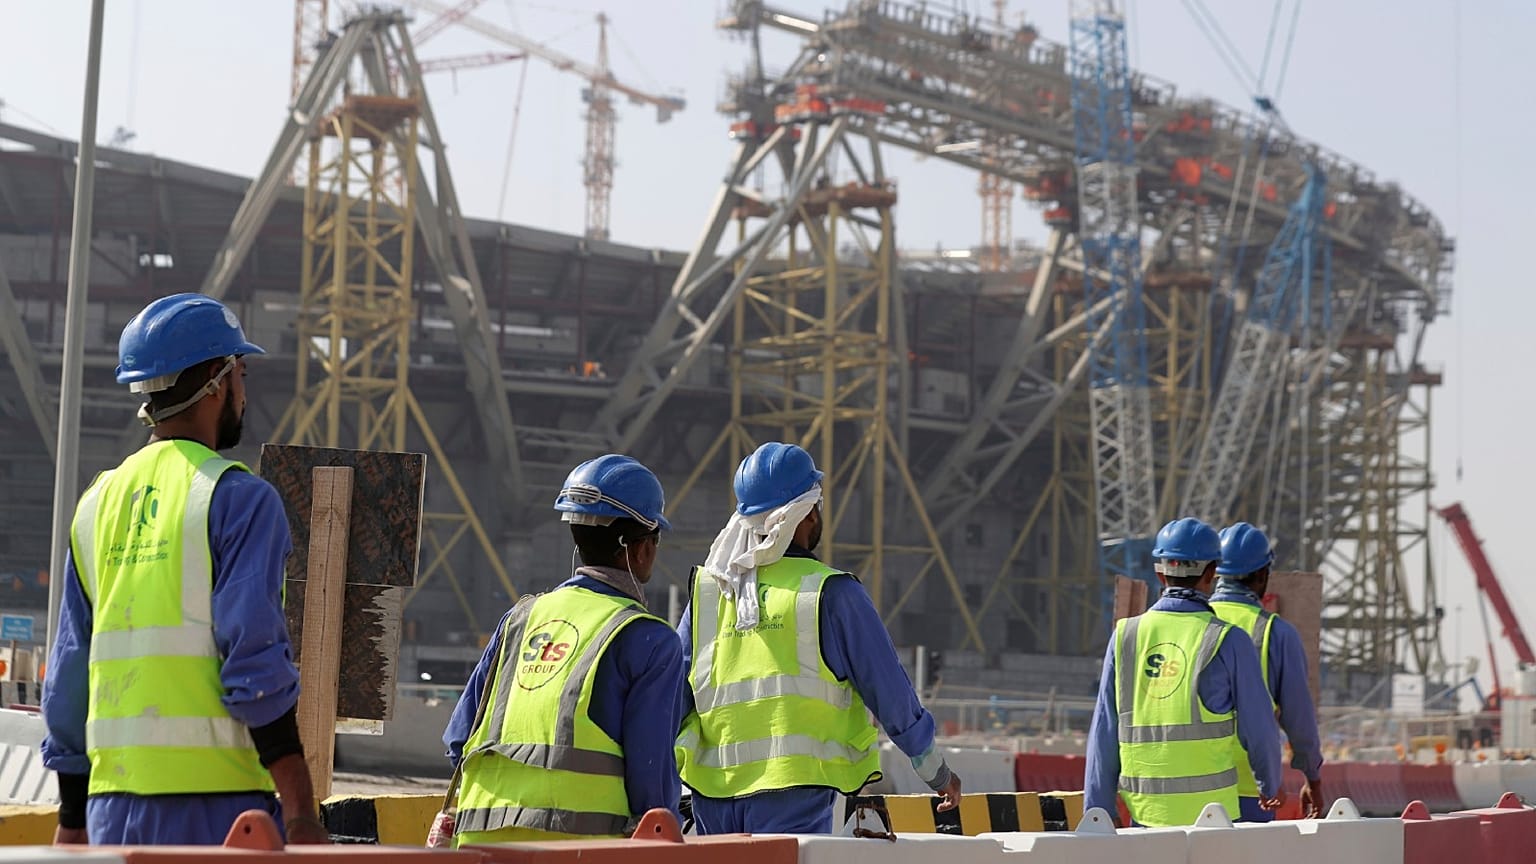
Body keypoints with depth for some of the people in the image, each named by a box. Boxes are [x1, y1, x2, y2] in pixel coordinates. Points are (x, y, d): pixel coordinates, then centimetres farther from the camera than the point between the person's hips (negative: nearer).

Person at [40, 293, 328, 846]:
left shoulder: (98, 502, 15)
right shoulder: (237, 497, -5)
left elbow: (67, 674, 17)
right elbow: (255, 660, -13)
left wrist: (72, 820, 22)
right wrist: (301, 815, -13)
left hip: (112, 798, 7)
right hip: (212, 798, -7)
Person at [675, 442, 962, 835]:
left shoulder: (706, 590, 11)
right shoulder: (831, 592, -3)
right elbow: (890, 691, 3)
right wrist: (938, 773, 16)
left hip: (712, 792, 5)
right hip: (793, 790, -5)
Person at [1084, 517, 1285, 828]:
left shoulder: (1126, 636, 3)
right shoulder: (1228, 641, -5)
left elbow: (1104, 733, 4)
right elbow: (1258, 729, 3)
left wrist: (1097, 814, 10)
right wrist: (1271, 786, 22)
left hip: (1146, 810, 3)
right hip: (1209, 807, -3)